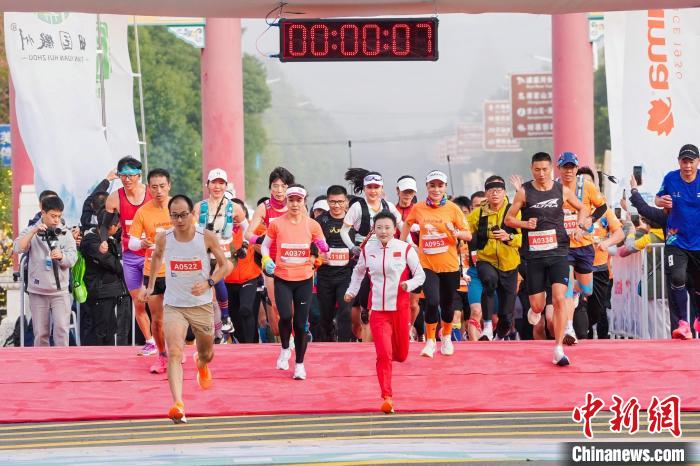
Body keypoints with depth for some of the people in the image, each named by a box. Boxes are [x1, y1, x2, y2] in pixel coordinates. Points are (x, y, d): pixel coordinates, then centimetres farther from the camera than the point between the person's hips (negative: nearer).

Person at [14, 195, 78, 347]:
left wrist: (62, 256, -25)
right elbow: (18, 248, -11)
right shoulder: (30, 231, 4)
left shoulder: (65, 233, 4)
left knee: (61, 328, -10)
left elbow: (73, 258, -4)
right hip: (37, 291, 0)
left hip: (60, 290, 0)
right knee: (40, 332, 6)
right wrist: (34, 231, -20)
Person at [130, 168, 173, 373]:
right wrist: (141, 243, -22)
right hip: (152, 273, 1)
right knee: (156, 319, 4)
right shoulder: (142, 212, -3)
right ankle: (162, 355, 22)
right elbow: (131, 243, -1)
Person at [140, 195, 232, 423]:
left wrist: (209, 283, -19)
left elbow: (225, 265, -3)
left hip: (202, 304, 1)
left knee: (206, 354, 19)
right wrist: (150, 286, 19)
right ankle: (178, 405, -31)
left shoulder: (207, 237, -12)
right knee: (174, 353, -22)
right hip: (174, 305, -1)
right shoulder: (163, 238, -7)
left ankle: (201, 364, 58)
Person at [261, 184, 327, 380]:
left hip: (304, 279, 1)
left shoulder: (312, 225, 0)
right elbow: (265, 246, 9)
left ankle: (300, 364, 20)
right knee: (285, 316, -19)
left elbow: (324, 249, 6)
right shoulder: (276, 224, -2)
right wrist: (266, 259, -10)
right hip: (282, 279, -1)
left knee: (301, 323, 3)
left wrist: (323, 249, -17)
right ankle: (285, 349, 12)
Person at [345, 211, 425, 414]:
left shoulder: (405, 249, -5)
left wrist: (408, 285, -18)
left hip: (400, 309, 0)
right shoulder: (367, 250, 2)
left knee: (401, 355, 13)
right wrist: (352, 291, 13)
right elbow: (358, 272, 21)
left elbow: (420, 275, 0)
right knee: (383, 354, -12)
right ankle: (387, 397, -7)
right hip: (377, 311, 0)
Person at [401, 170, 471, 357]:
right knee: (432, 301, -17)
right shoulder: (418, 209, -1)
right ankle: (430, 341, 3)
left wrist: (455, 232, -24)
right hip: (427, 264, 0)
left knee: (447, 303, 12)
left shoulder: (453, 209, -5)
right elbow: (407, 224, 20)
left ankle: (446, 337, 38)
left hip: (449, 265, 0)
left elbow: (468, 235, -4)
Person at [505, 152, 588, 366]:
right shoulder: (524, 192, -1)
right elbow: (508, 219, 4)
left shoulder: (562, 190, 3)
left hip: (558, 252, 0)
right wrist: (524, 224, -15)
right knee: (537, 305, 3)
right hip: (535, 254, 0)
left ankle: (559, 349, -9)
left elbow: (582, 209, 19)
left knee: (559, 299, -14)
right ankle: (535, 311, 43)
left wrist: (580, 226, 1)